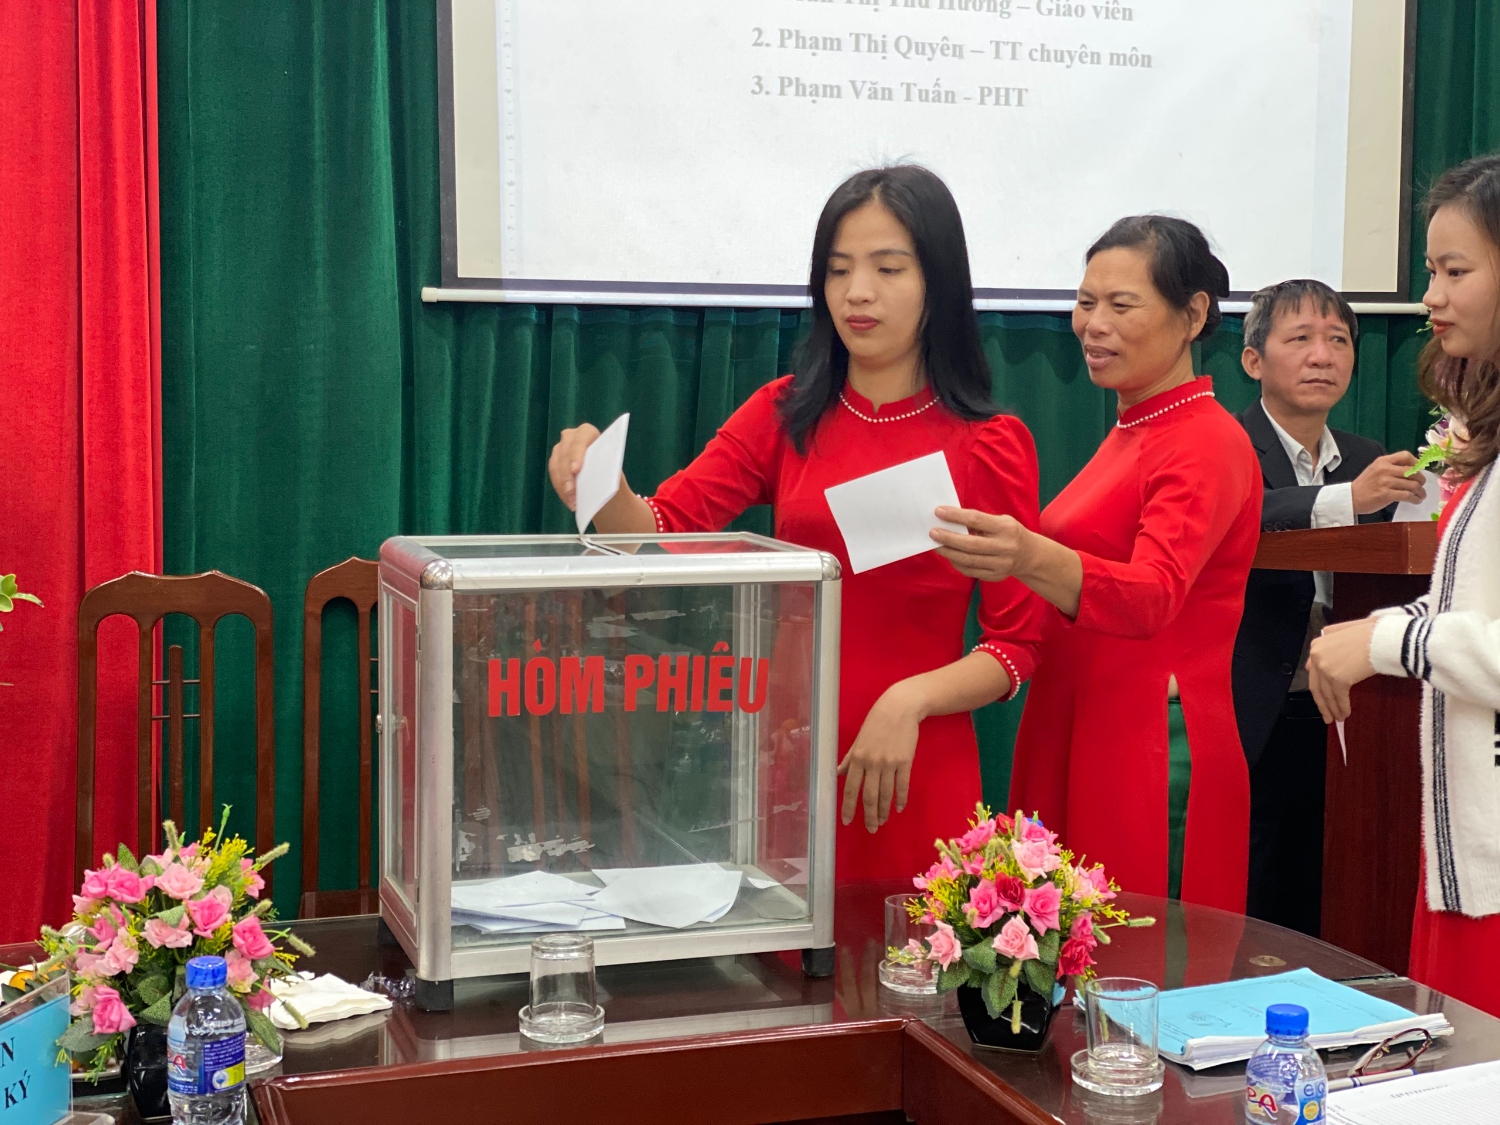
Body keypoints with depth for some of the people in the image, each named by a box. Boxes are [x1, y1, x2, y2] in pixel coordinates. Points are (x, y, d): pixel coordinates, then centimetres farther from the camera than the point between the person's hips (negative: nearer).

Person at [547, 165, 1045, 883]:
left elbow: (1017, 645, -2)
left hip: (913, 777, -2)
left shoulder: (993, 446, -4)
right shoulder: (785, 415, 5)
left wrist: (910, 700, -17)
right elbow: (662, 531, -6)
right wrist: (603, 490, -26)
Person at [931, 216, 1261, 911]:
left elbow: (1152, 596, -27)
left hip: (1153, 753, -8)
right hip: (1074, 738, 8)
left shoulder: (1207, 442, -10)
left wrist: (1032, 559, -44)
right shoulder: (1129, 434, 17)